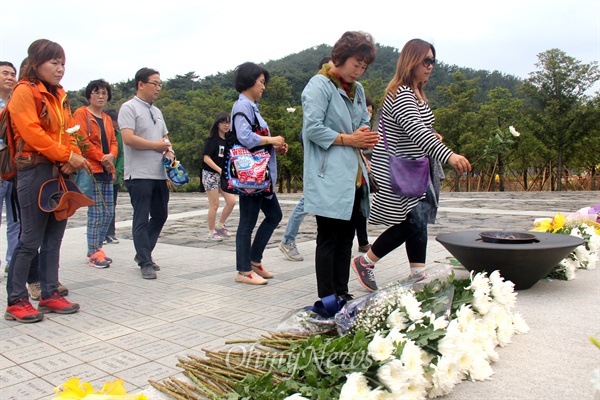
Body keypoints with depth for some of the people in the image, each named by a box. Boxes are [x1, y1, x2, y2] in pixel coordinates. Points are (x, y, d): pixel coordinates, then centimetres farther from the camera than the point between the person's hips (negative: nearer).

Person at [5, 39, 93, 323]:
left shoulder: (59, 95, 18)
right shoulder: (24, 91, -5)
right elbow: (32, 132, -16)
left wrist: (74, 156, -5)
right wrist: (67, 156, -17)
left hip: (61, 172, 8)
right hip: (35, 171, -7)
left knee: (53, 238, 10)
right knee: (31, 240, -4)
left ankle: (50, 294, 19)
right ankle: (16, 302, 7)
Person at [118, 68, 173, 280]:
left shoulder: (156, 111, 19)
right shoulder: (129, 108, -6)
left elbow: (165, 137, 25)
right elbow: (129, 138, -18)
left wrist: (169, 150, 2)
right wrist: (157, 145, -8)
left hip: (160, 173, 8)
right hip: (139, 174, -8)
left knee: (160, 215, 13)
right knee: (141, 219, -2)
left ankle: (143, 253, 28)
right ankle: (145, 263, 5)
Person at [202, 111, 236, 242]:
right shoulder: (212, 139, -9)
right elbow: (206, 158, -16)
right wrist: (219, 170, -24)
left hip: (224, 176, 6)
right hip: (211, 174, -6)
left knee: (231, 201, 0)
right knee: (214, 205, -5)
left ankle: (220, 226, 19)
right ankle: (211, 233, 9)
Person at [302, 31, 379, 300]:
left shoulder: (358, 90, 19)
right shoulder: (319, 85, -6)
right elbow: (312, 128, -16)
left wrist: (365, 137, 0)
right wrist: (349, 139, -13)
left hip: (353, 176, 9)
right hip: (329, 177, -9)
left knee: (346, 239, 13)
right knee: (328, 240, -4)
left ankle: (342, 294, 23)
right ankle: (327, 301, 5)